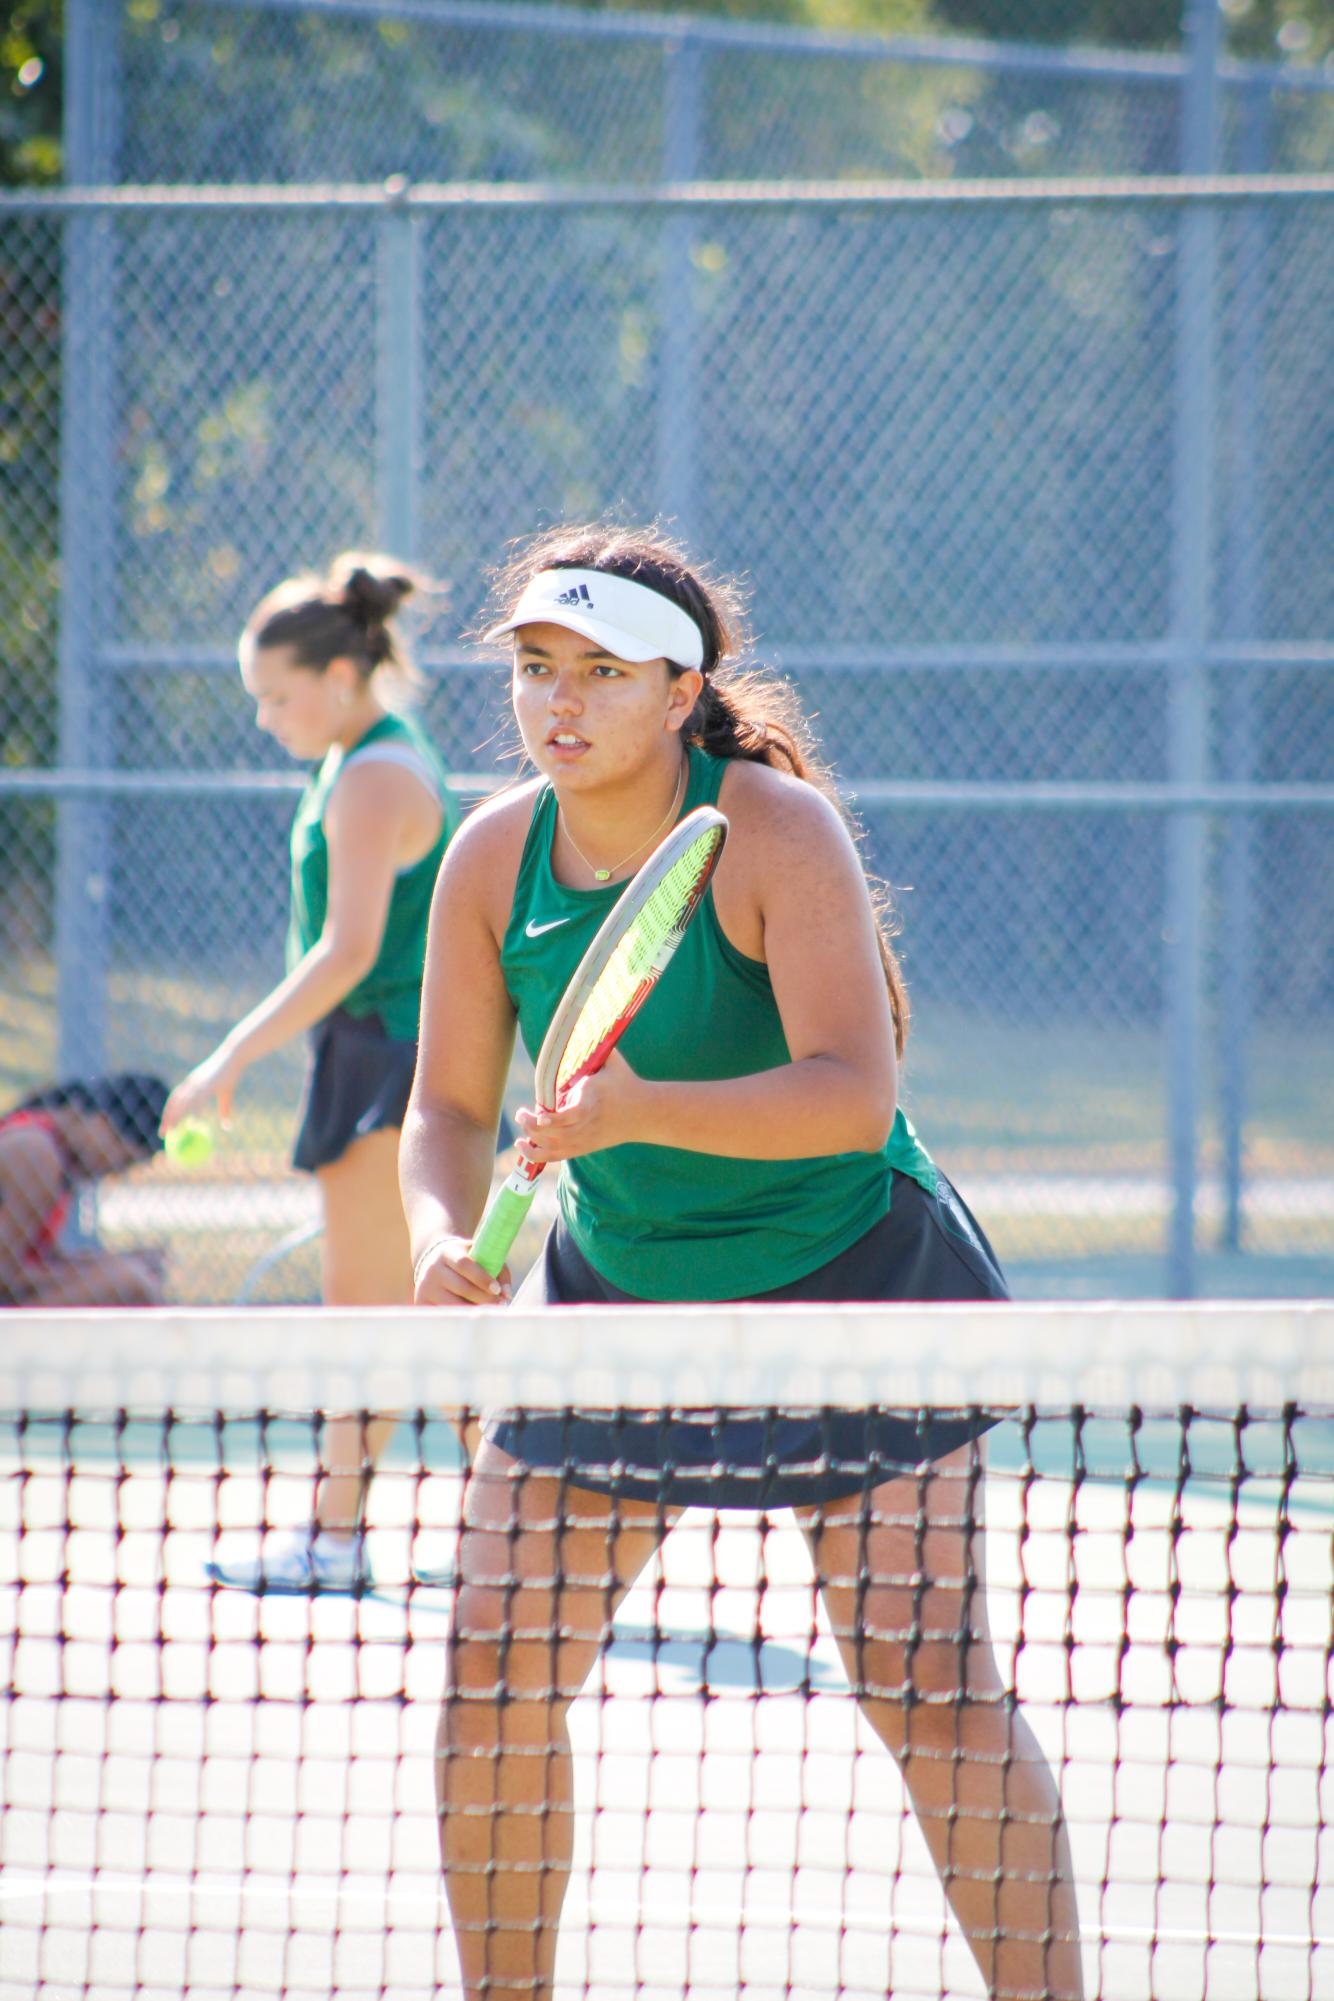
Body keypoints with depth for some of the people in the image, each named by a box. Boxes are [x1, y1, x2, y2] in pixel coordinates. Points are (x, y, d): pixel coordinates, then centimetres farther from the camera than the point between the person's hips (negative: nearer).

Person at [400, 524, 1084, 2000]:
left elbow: (853, 1094, -32)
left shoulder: (776, 832, -22)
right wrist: (444, 1239, -24)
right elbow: (448, 1106, -2)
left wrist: (641, 1111, -46)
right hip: (617, 1293, 5)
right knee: (493, 1679, -2)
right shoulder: (494, 858, -7)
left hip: (849, 1282, -5)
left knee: (932, 1693, -11)